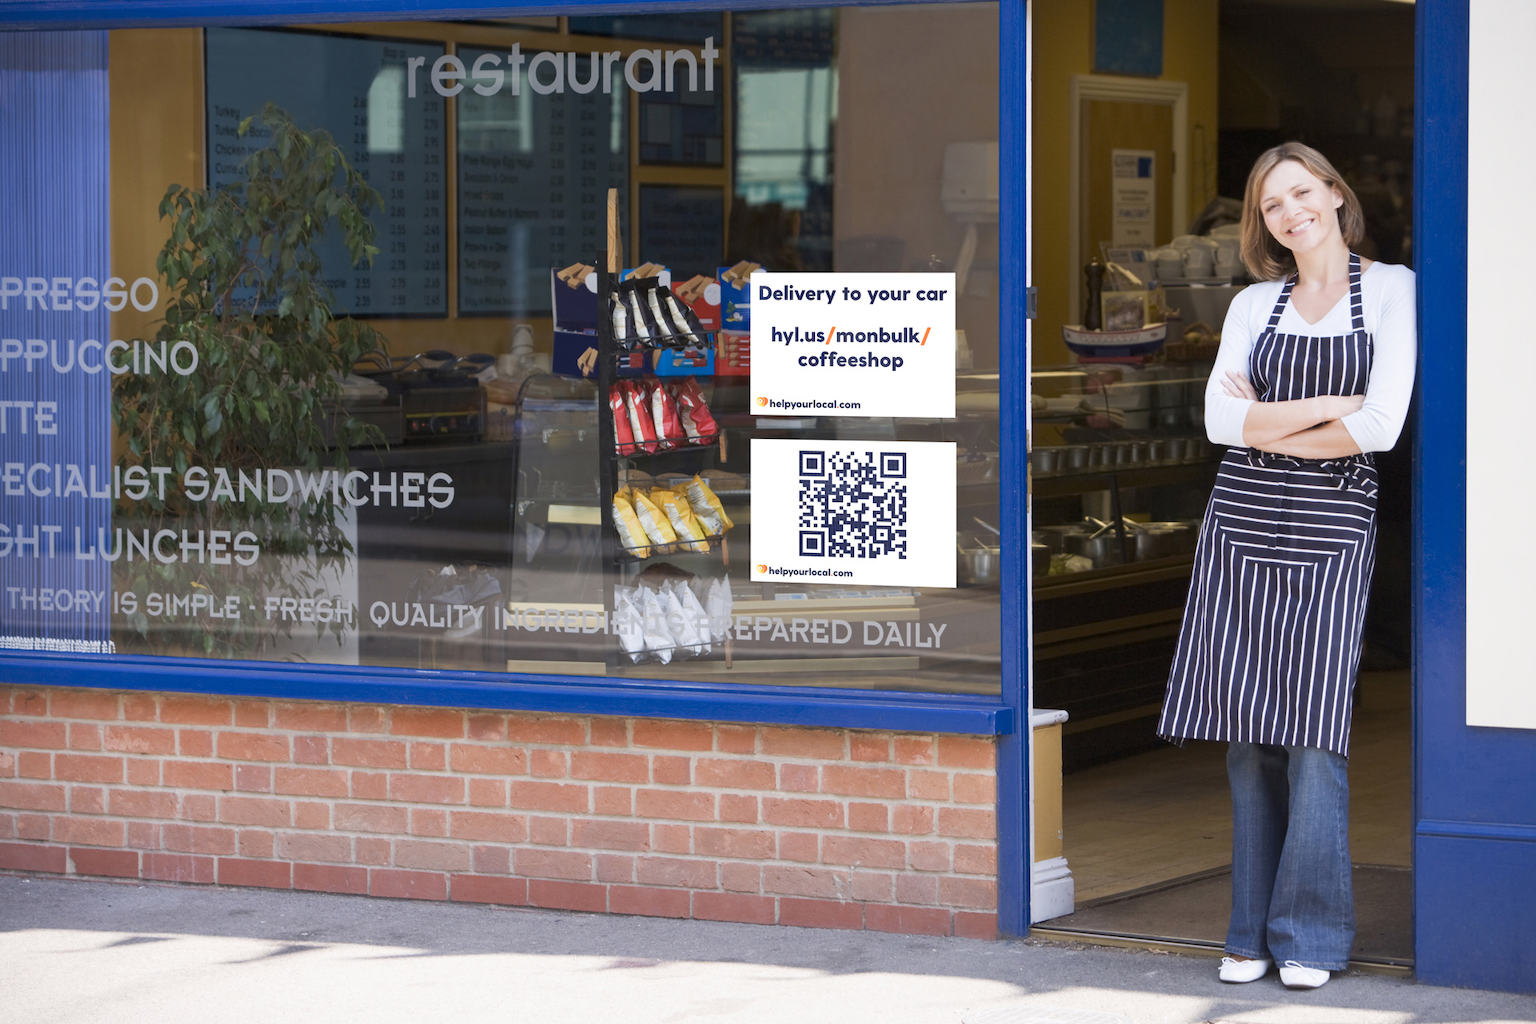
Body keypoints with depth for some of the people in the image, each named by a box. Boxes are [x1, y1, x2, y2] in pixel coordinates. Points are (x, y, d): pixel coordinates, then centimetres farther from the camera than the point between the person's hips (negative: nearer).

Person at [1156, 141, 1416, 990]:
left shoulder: (1390, 290, 2)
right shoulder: (1254, 304, 11)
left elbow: (1379, 427, -8)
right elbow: (1221, 418, -1)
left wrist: (1266, 425, -2)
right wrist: (1328, 405, -8)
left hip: (1331, 535, -3)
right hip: (1242, 527, 3)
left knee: (1313, 735, -7)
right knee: (1248, 735, 3)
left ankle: (1310, 936, 0)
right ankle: (1253, 931, 10)